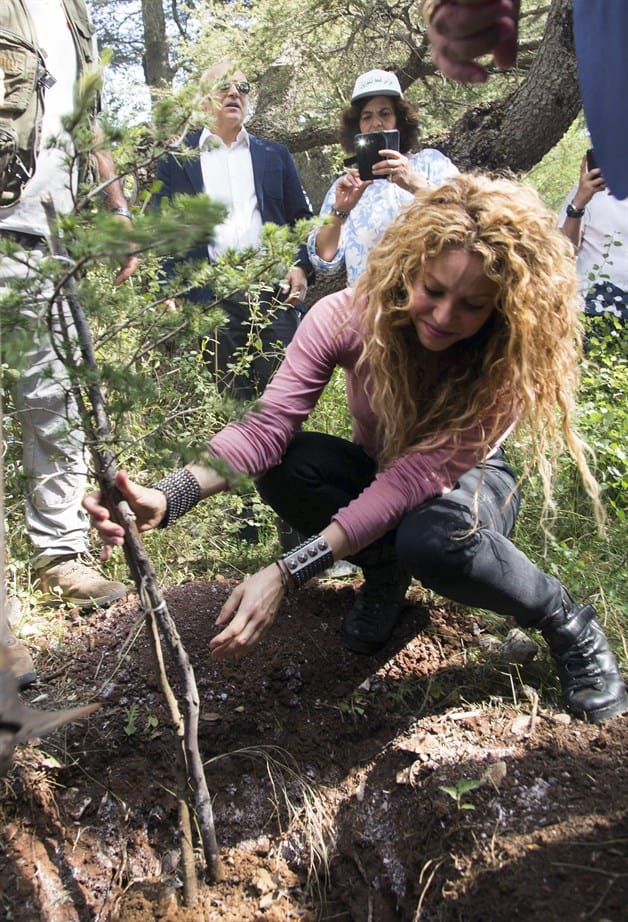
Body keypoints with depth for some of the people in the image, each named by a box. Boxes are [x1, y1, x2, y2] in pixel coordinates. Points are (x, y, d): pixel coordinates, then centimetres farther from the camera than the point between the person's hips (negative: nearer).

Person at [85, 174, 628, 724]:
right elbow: (269, 425, -30)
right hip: (378, 475, 3)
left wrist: (286, 574, -45)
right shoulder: (348, 317, -24)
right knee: (285, 465, -30)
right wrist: (167, 499, -49)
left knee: (435, 539, -39)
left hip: (468, 484, -2)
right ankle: (386, 569, -1)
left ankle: (567, 624, -8)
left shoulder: (510, 358, -29)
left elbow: (418, 476, -36)